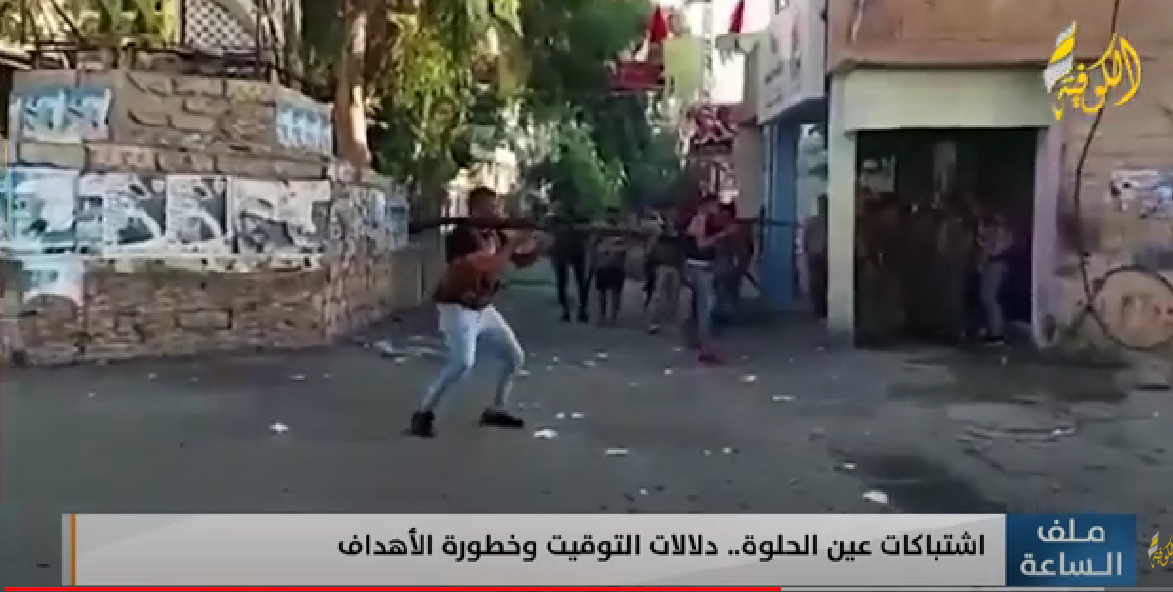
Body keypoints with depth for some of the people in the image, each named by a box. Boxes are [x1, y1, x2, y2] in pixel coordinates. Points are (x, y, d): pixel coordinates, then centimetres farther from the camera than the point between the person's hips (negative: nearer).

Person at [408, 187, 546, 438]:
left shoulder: (496, 235, 5)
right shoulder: (462, 236, -21)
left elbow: (521, 261, 13)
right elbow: (488, 267, -35)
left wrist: (538, 244, -5)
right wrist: (513, 243, -30)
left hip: (483, 309, 9)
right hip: (458, 308, -9)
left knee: (515, 356, 12)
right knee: (463, 362, -27)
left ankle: (496, 410, 25)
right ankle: (423, 413, -15)